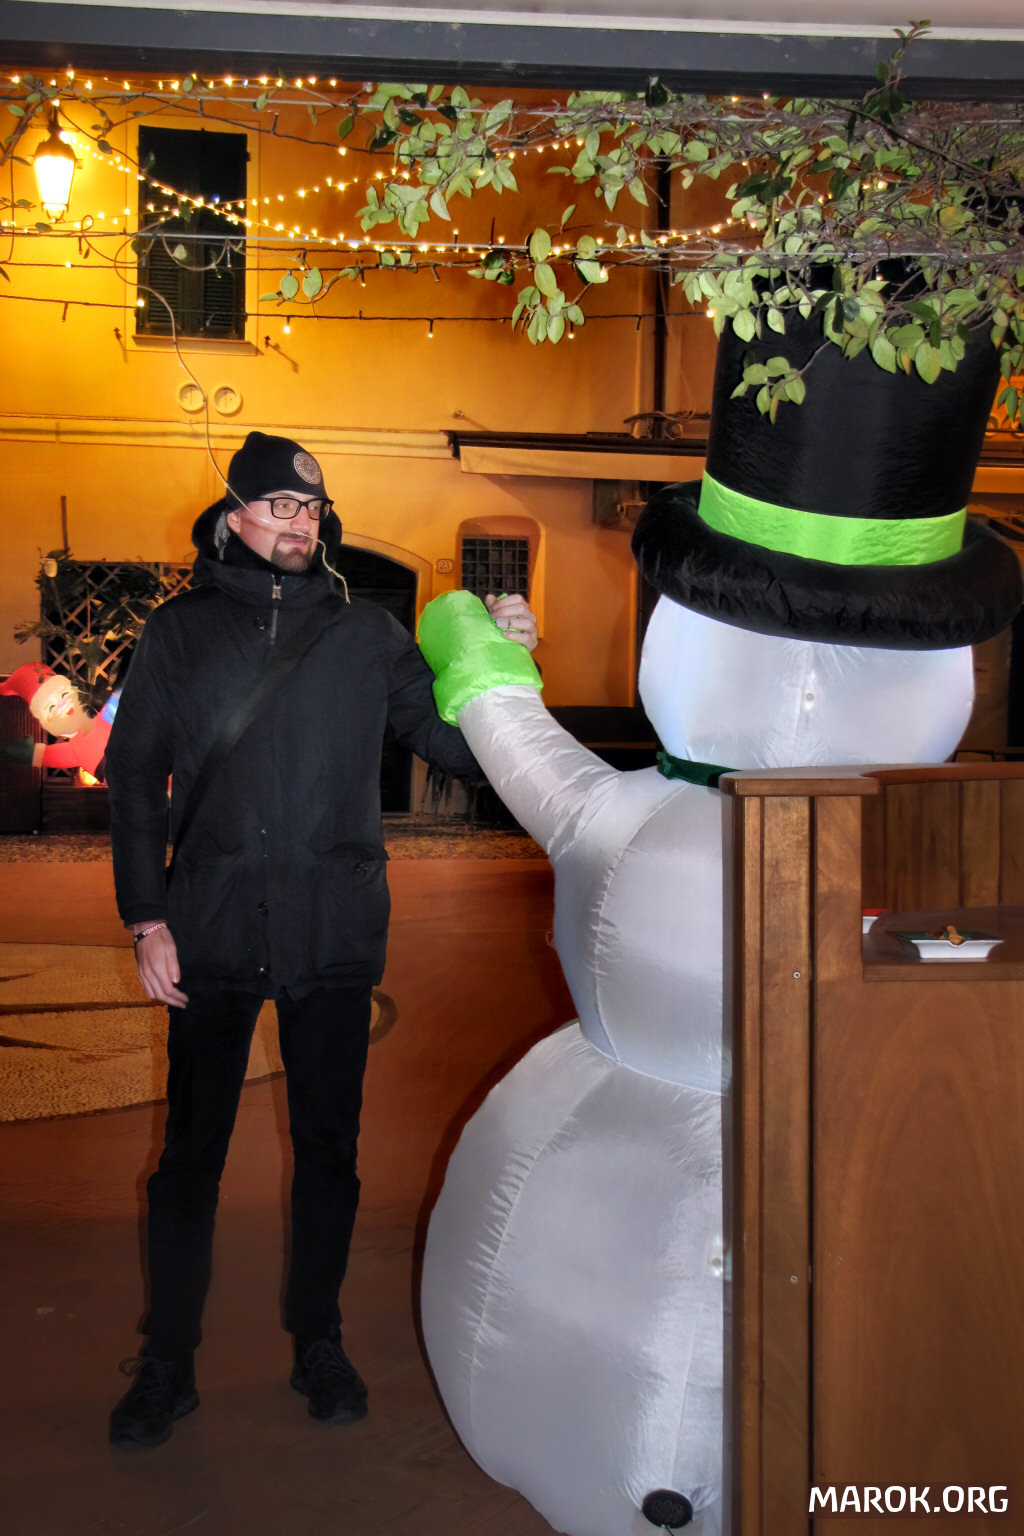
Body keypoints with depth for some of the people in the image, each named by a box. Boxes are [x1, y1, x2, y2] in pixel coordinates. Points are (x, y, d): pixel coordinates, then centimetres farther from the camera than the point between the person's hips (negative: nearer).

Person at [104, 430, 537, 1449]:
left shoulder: (366, 633, 7)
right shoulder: (181, 633, 5)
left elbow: (450, 743, 6)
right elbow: (133, 780, 5)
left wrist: (500, 664, -12)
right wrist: (146, 921, -2)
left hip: (335, 937, 1)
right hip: (212, 937, -1)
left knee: (328, 1147, 11)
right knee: (191, 1152, 6)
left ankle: (318, 1343, 29)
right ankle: (166, 1364, 21)